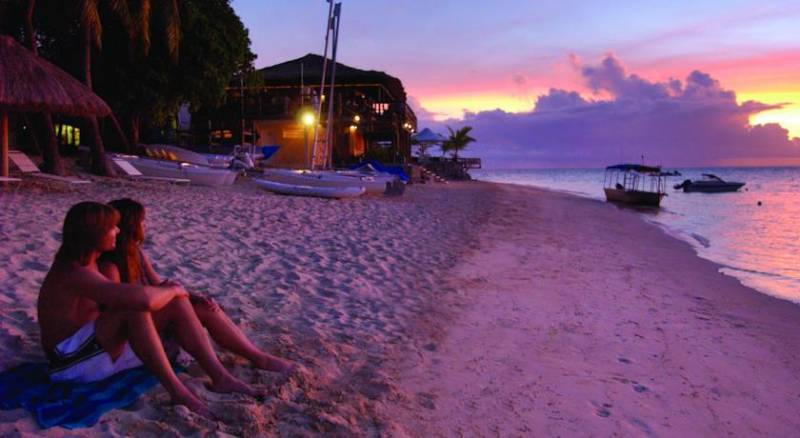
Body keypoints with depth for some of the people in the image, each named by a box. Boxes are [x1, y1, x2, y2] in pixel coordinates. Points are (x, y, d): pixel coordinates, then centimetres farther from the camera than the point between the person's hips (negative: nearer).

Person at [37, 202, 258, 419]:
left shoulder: (84, 263, 9)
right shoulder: (74, 273, -25)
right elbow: (142, 299, -37)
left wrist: (164, 291, -2)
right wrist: (172, 290, -16)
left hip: (102, 346, 9)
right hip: (74, 362, -9)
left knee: (176, 304, -6)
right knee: (134, 308, -35)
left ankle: (220, 377, -12)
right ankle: (177, 391, -28)